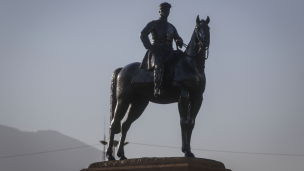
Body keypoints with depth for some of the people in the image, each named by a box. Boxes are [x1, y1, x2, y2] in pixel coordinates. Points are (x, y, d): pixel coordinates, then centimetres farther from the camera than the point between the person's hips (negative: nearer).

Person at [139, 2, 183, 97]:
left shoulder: (171, 27, 25)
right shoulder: (154, 24, 9)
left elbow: (177, 38, 23)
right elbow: (143, 34, -3)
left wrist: (179, 42, -4)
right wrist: (150, 47, -14)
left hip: (168, 52, 6)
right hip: (156, 51, -6)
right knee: (159, 65, -36)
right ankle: (157, 89, -49)